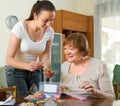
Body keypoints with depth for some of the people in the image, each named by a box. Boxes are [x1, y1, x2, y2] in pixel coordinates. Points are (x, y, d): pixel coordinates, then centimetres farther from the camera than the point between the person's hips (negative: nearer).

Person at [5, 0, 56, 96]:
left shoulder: (49, 32, -10)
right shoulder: (19, 28, -22)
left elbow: (46, 57, -2)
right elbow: (9, 59, -21)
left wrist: (47, 70, -23)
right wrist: (28, 66, -37)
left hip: (35, 71, 4)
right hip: (16, 70, -4)